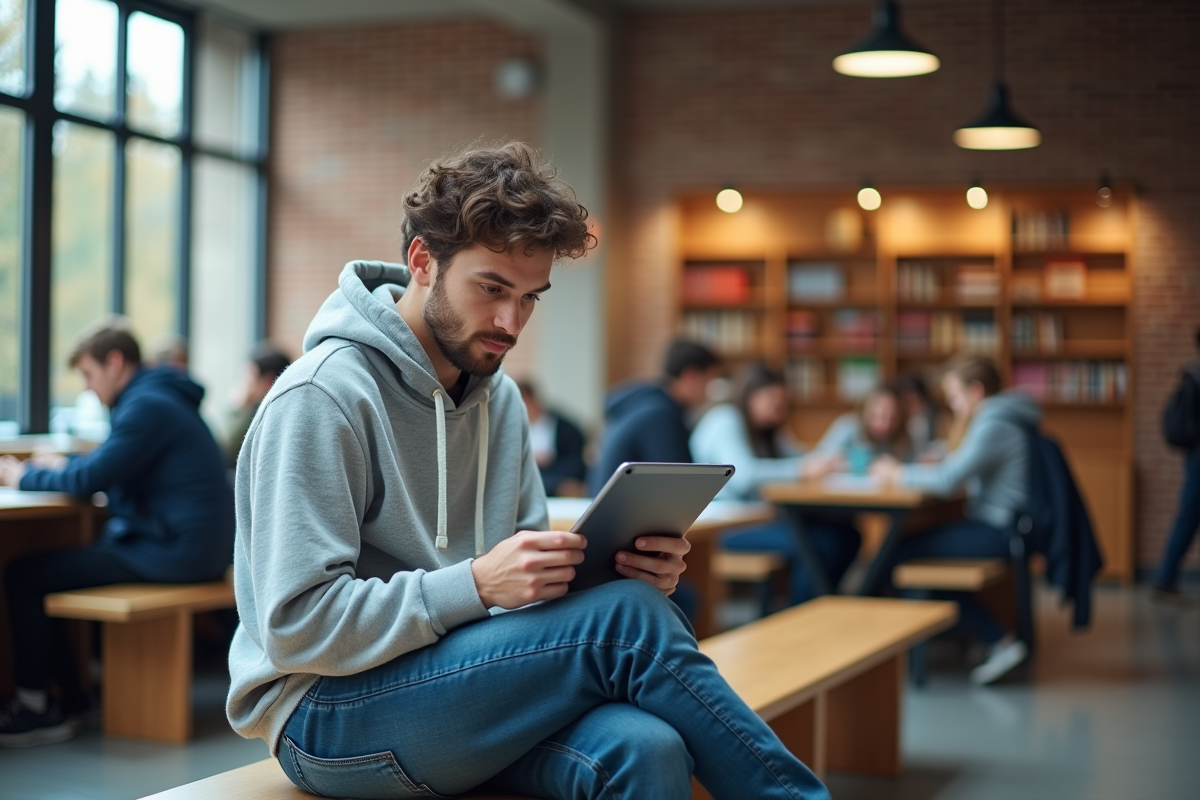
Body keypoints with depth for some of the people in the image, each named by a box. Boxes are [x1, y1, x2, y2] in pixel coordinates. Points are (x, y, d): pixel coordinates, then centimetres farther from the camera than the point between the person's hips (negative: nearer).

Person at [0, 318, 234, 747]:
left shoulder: (147, 406, -15)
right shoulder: (158, 397, 17)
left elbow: (89, 482, -17)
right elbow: (111, 465, 31)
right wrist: (61, 467, 19)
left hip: (175, 552, -11)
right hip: (192, 547, 11)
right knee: (52, 561, 22)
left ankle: (35, 709, 2)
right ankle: (69, 696, 22)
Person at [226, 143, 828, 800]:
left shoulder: (500, 400, 11)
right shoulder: (321, 396, -12)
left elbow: (527, 582, 12)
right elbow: (296, 627, -17)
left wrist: (625, 568, -9)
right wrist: (476, 584, -26)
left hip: (455, 685, 6)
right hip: (326, 715, -6)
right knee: (624, 619, -25)